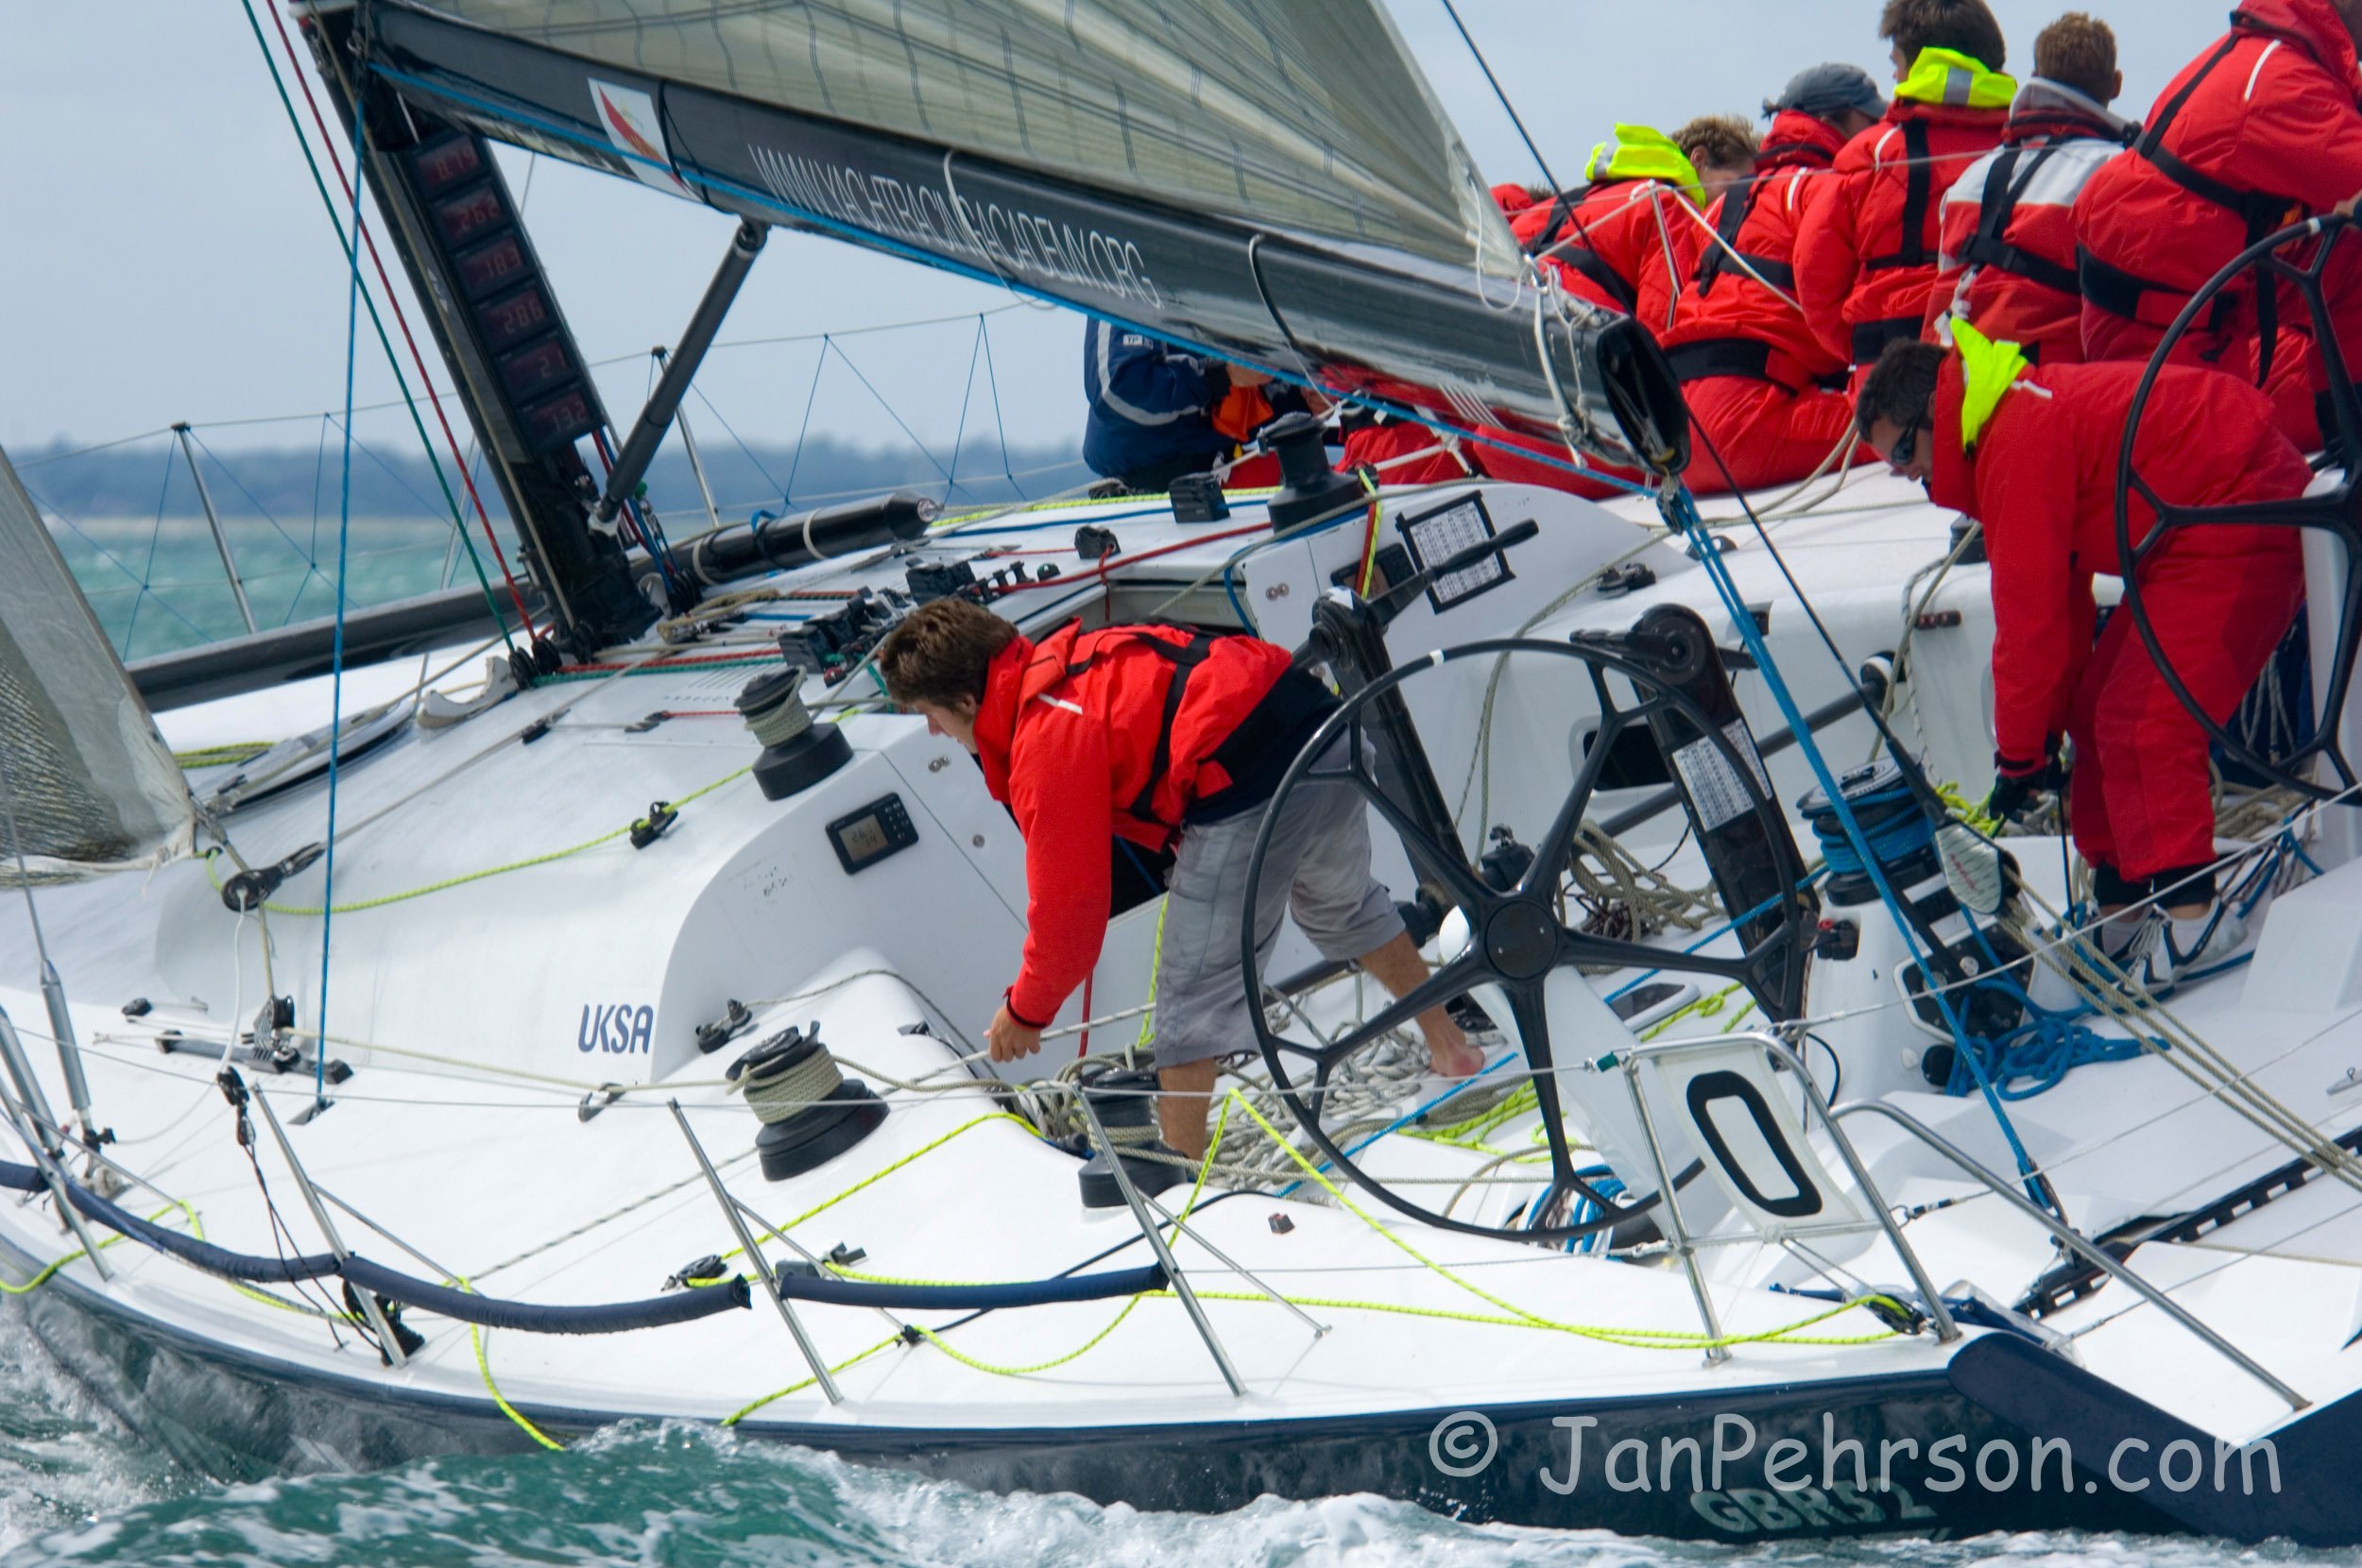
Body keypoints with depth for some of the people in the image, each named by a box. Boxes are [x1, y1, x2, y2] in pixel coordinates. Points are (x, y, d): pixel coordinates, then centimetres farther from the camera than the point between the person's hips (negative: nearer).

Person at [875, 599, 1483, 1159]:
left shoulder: (1047, 744, -9)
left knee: (1190, 992, 4)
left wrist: (1025, 1013, 9)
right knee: (1343, 905, 35)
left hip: (1250, 790, -10)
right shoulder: (1062, 660, 17)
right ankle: (1450, 1046, 51)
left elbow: (1069, 907, -5)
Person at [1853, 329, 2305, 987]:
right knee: (2101, 711, 12)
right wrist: (2045, 732, 12)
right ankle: (2122, 911, 16)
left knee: (2141, 718, -17)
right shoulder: (2031, 418, 14)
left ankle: (2191, 913, -19)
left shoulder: (2020, 441, -19)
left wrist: (2018, 755, -11)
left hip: (2240, 529, -11)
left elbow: (2030, 613, -18)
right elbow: (2064, 601, 16)